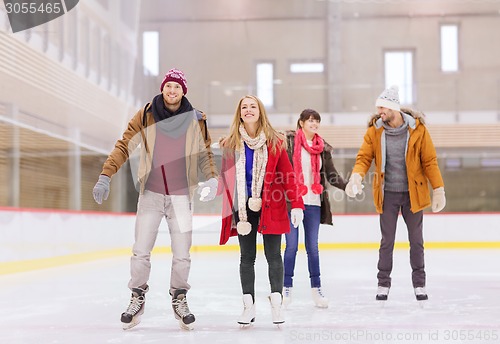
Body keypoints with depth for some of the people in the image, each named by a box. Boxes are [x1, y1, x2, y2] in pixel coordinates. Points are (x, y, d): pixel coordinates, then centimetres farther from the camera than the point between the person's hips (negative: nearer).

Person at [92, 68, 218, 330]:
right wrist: (105, 176, -10)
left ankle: (179, 298, 24)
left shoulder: (196, 120, 0)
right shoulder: (145, 116, -3)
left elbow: (205, 153, 9)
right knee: (141, 251, 1)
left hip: (181, 196, 1)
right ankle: (138, 297, 21)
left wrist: (212, 178, -7)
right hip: (150, 194, 0)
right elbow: (124, 146, -3)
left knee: (182, 255, 3)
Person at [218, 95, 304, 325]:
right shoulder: (230, 144, 4)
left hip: (271, 207, -1)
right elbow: (226, 179, 5)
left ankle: (276, 304, 14)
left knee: (273, 255, 4)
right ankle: (249, 306, 16)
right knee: (247, 257, 8)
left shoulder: (275, 142, 0)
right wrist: (230, 210, -1)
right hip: (243, 208, 2)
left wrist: (296, 204, -10)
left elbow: (287, 173, -2)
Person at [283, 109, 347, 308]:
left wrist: (348, 186, -6)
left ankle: (316, 288, 16)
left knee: (313, 247, 8)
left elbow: (332, 175, 9)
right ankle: (287, 288, 12)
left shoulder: (323, 148, 10)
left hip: (313, 203, 3)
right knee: (291, 246, 1)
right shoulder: (289, 141, -2)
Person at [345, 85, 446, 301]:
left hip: (413, 193, -1)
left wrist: (438, 190, -5)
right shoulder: (374, 131, -4)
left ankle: (419, 284, 23)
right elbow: (364, 157, -5)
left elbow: (429, 161, -4)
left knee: (416, 241, 10)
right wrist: (357, 175, -26)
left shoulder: (417, 129, -8)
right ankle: (383, 284, 18)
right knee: (387, 241, 7)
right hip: (387, 194, 1)